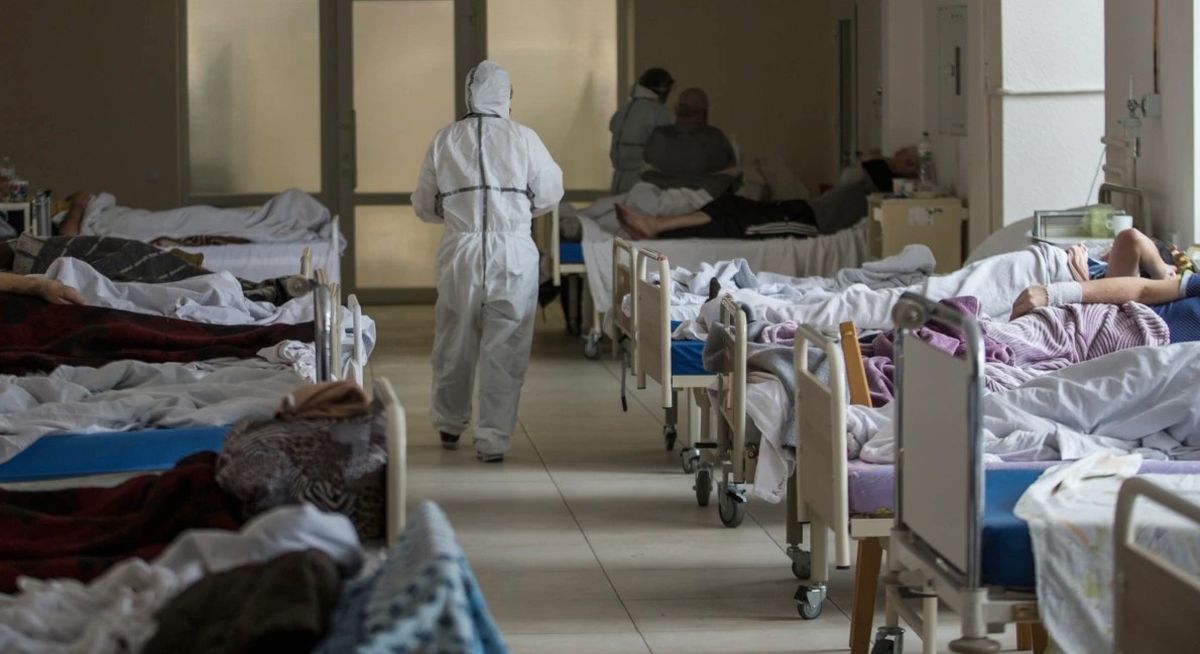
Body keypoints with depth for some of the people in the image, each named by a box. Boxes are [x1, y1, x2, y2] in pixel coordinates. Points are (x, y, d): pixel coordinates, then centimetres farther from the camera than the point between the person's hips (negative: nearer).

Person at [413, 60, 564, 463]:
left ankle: (449, 425, 34)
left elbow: (424, 206, 8)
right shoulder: (522, 139, -4)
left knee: (455, 343, 17)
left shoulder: (445, 140, 2)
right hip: (513, 253, -2)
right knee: (504, 350, 4)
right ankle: (493, 439, 4)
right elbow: (549, 195, 4)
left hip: (460, 252, 2)